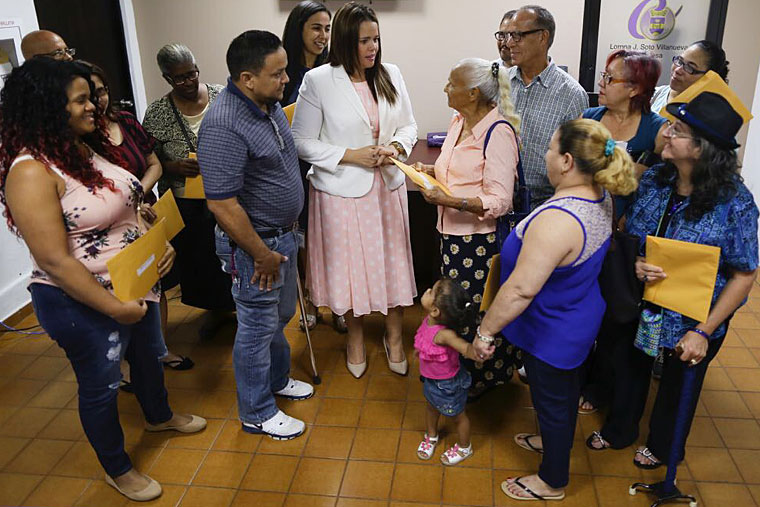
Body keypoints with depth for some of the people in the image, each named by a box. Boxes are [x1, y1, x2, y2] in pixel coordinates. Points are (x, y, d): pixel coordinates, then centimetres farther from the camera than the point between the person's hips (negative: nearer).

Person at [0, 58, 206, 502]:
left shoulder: (88, 147, 1)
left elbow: (129, 205, 12)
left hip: (135, 283, 9)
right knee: (101, 385, 13)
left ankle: (159, 415, 58)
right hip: (83, 303, -8)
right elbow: (55, 262, -27)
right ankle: (118, 470, 37)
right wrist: (114, 308, -23)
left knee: (150, 353, 28)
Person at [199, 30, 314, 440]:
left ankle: (276, 379, 48)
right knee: (258, 328, 8)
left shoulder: (269, 103, 1)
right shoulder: (224, 126, -28)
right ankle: (257, 414, 27)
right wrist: (262, 254, -20)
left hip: (283, 234, 9)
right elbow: (222, 205, -29)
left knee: (280, 315, 25)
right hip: (254, 243, -9)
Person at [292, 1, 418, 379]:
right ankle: (355, 337, 36)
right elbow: (302, 142, -9)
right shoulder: (318, 82, -11)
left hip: (388, 187, 3)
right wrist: (350, 155, -18)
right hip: (342, 192, -3)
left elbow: (408, 125, 9)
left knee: (392, 261, 12)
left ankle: (394, 336, 34)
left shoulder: (391, 75, 1)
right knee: (349, 264, 11)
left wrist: (396, 146, -13)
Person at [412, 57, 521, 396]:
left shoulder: (498, 133, -20)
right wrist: (431, 171, 4)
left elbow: (498, 201, -23)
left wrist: (448, 200, -28)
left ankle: (481, 378, 27)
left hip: (482, 238, -8)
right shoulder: (459, 121, 7)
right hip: (453, 232, 9)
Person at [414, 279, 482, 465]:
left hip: (448, 385, -7)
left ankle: (464, 448, 48)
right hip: (430, 379, 7)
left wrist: (477, 350, -81)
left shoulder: (444, 334, -42)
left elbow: (465, 347, -59)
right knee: (432, 407, 32)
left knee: (457, 416, 21)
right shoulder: (428, 321, -19)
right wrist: (418, 350, 22)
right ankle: (431, 437, 60)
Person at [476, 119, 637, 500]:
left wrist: (485, 331, -23)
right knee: (566, 388, 29)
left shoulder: (556, 220, -38)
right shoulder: (601, 198, -7)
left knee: (551, 401, 13)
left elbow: (520, 290, -35)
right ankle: (554, 441, 56)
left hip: (551, 333, -9)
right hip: (579, 322, 9)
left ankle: (553, 482, 36)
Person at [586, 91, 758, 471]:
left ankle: (664, 446, 52)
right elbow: (628, 234, 1)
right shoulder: (653, 180, -12)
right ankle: (618, 431, 53)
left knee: (678, 382, 22)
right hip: (641, 307, 4)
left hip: (691, 320, -4)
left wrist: (704, 332, -20)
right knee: (631, 369, 25)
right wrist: (634, 264, -21)